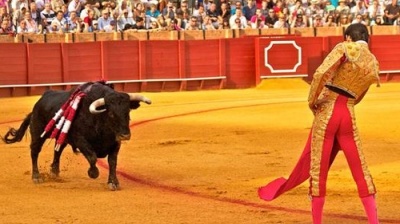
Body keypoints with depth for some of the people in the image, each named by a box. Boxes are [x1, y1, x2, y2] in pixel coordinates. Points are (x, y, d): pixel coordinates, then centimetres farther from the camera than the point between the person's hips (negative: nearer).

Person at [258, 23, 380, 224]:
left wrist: (312, 100, -4)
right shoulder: (374, 64, 13)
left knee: (317, 167, 4)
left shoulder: (344, 48, -3)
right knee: (360, 170, 8)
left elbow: (321, 73, -16)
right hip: (348, 115, 4)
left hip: (326, 111, -4)